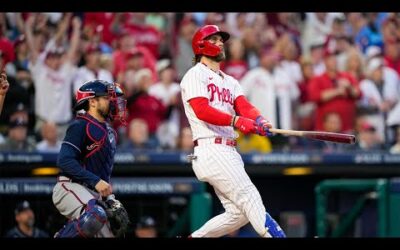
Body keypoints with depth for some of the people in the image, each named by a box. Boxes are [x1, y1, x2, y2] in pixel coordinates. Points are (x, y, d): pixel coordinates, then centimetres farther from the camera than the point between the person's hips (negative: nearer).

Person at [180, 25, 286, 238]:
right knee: (250, 197, -17)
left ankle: (195, 238, 17)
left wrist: (258, 120, -17)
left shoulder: (230, 82, 24)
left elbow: (244, 106, 6)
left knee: (238, 213, 7)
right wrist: (236, 120, -29)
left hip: (229, 152, 9)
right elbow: (202, 110, -17)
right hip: (211, 150, -9)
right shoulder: (195, 75, -2)